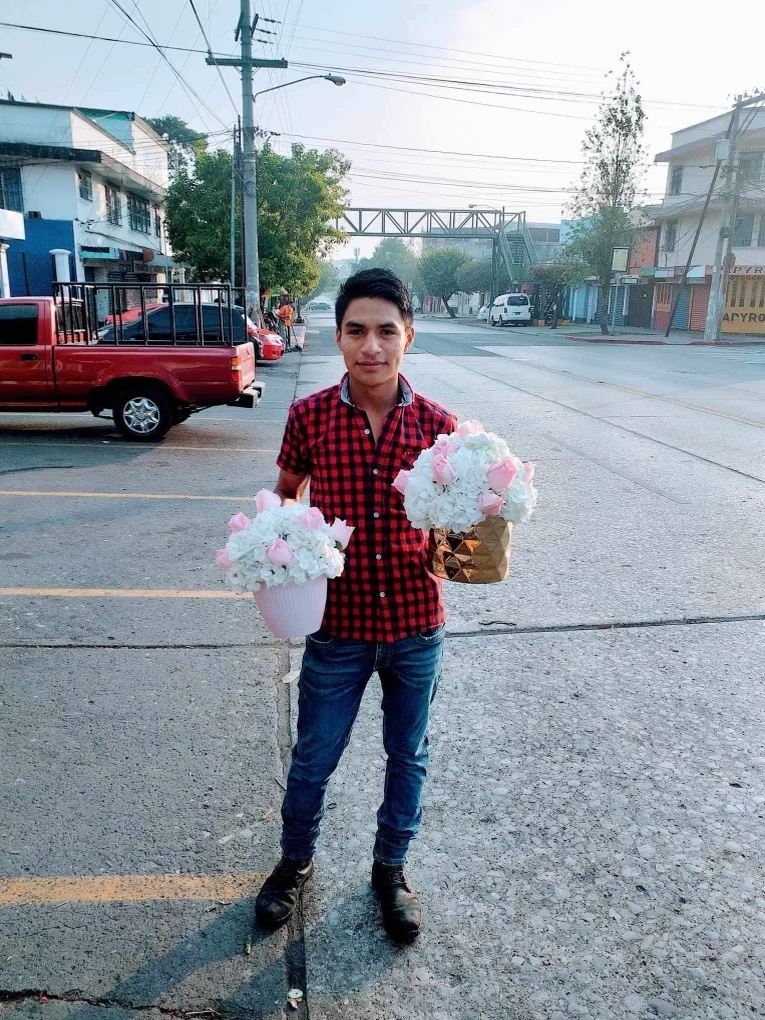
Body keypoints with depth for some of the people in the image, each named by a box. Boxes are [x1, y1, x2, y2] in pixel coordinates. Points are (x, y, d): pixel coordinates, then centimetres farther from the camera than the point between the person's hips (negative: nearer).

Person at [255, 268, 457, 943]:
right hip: (338, 628, -1)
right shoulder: (308, 416, -9)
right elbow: (286, 495, 7)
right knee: (313, 759, 17)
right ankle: (296, 861, 46)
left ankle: (391, 867, 46)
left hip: (416, 627, 1)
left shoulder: (437, 424, -8)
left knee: (408, 757, 19)